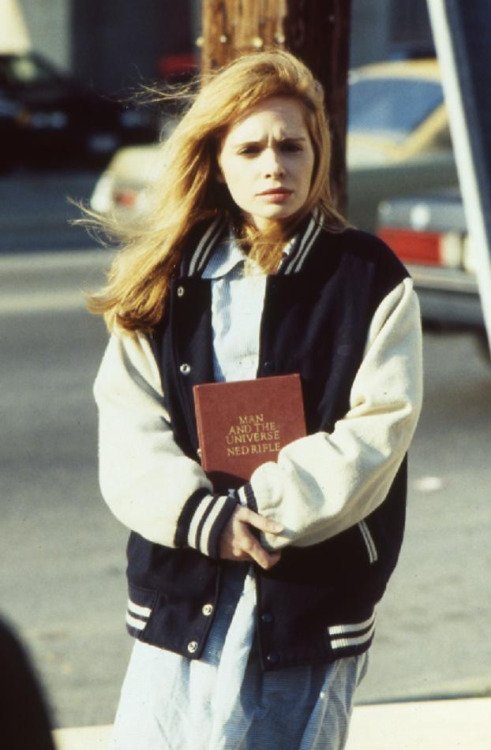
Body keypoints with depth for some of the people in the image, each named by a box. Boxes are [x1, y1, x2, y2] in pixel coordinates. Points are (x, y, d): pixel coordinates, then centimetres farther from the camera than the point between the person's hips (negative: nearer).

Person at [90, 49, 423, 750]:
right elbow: (128, 431, -1)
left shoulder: (370, 280, 1)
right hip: (181, 587, 2)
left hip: (315, 586, -2)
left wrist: (265, 510, -16)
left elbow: (376, 431, -8)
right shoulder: (163, 280, 8)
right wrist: (205, 516, -17)